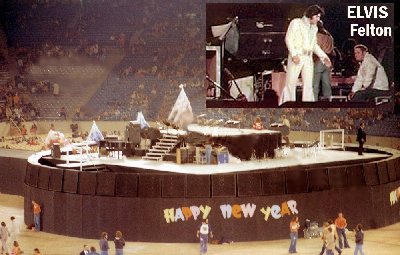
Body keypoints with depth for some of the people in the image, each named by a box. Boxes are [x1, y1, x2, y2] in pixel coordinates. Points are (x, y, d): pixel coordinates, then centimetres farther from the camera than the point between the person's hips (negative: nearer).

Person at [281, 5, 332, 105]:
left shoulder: (314, 28, 19)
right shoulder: (296, 22, 2)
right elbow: (288, 38, -5)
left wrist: (324, 57, 14)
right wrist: (294, 54, -17)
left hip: (308, 58, 6)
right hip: (296, 57, -6)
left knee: (308, 85, 0)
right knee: (290, 83, -7)